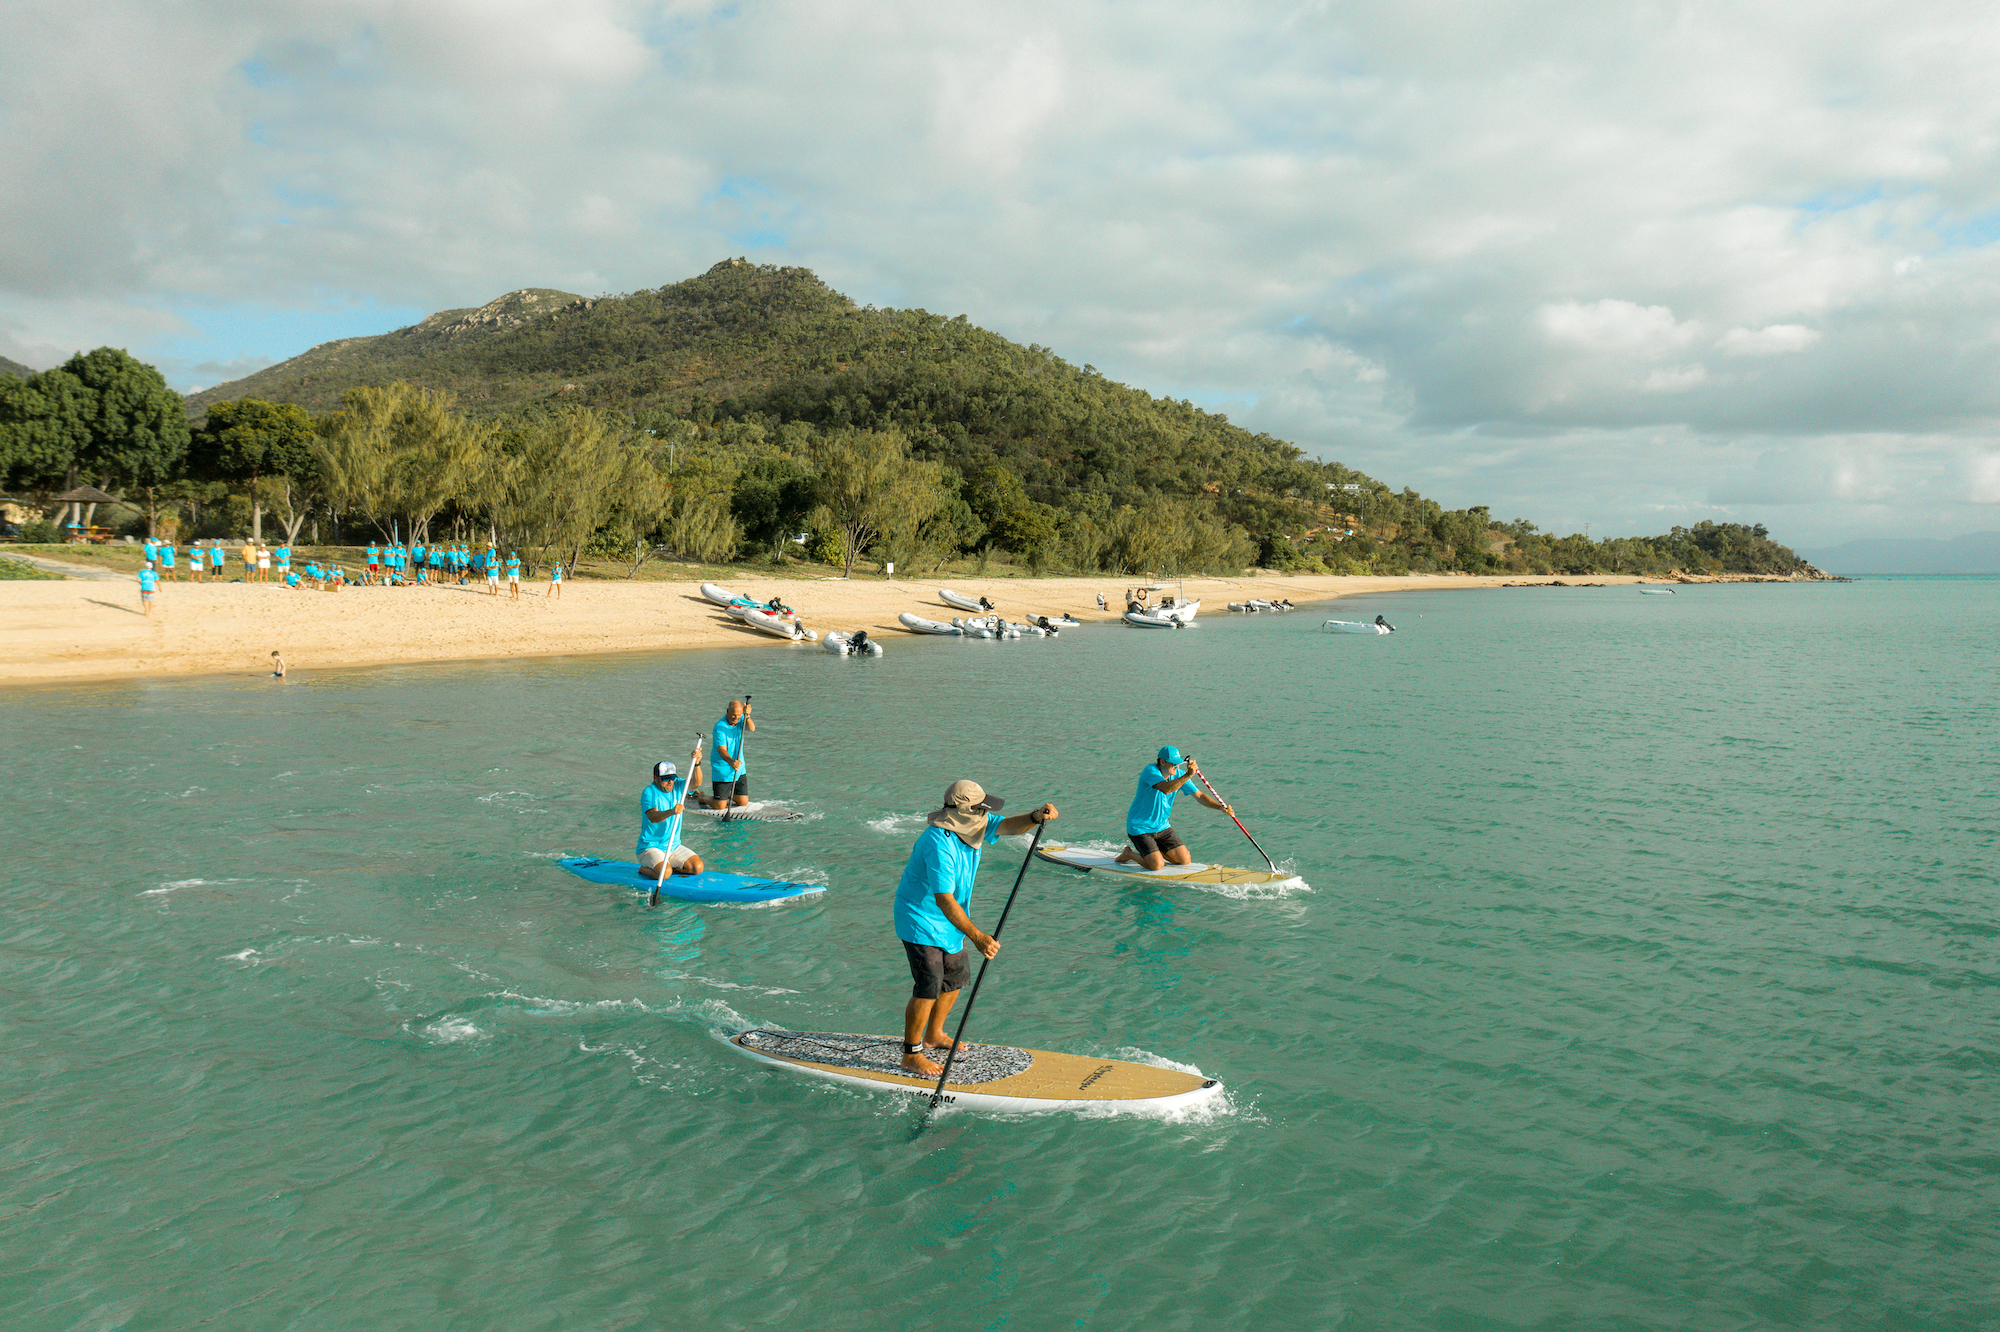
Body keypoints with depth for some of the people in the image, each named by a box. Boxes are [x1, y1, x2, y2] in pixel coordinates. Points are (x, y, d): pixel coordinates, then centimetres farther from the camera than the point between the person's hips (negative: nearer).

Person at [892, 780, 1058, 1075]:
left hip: (948, 921, 9)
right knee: (929, 986, -11)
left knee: (957, 975, 17)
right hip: (921, 920, -9)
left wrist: (1035, 817, -35)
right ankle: (911, 1056, 2)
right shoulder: (940, 843, -33)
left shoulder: (973, 825, -5)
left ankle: (933, 1034, 36)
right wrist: (976, 936, -44)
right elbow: (943, 899, -37)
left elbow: (1007, 826, -11)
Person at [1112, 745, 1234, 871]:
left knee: (1185, 860, 2)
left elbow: (1199, 795, -1)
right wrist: (1188, 775, -49)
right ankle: (1129, 854, 9)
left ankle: (1154, 851, 23)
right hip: (1140, 827, -8)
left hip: (1162, 826, 8)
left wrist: (1220, 807, -15)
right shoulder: (1150, 771, -22)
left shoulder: (1179, 774, -1)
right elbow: (1166, 789, -40)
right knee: (1157, 865, -19)